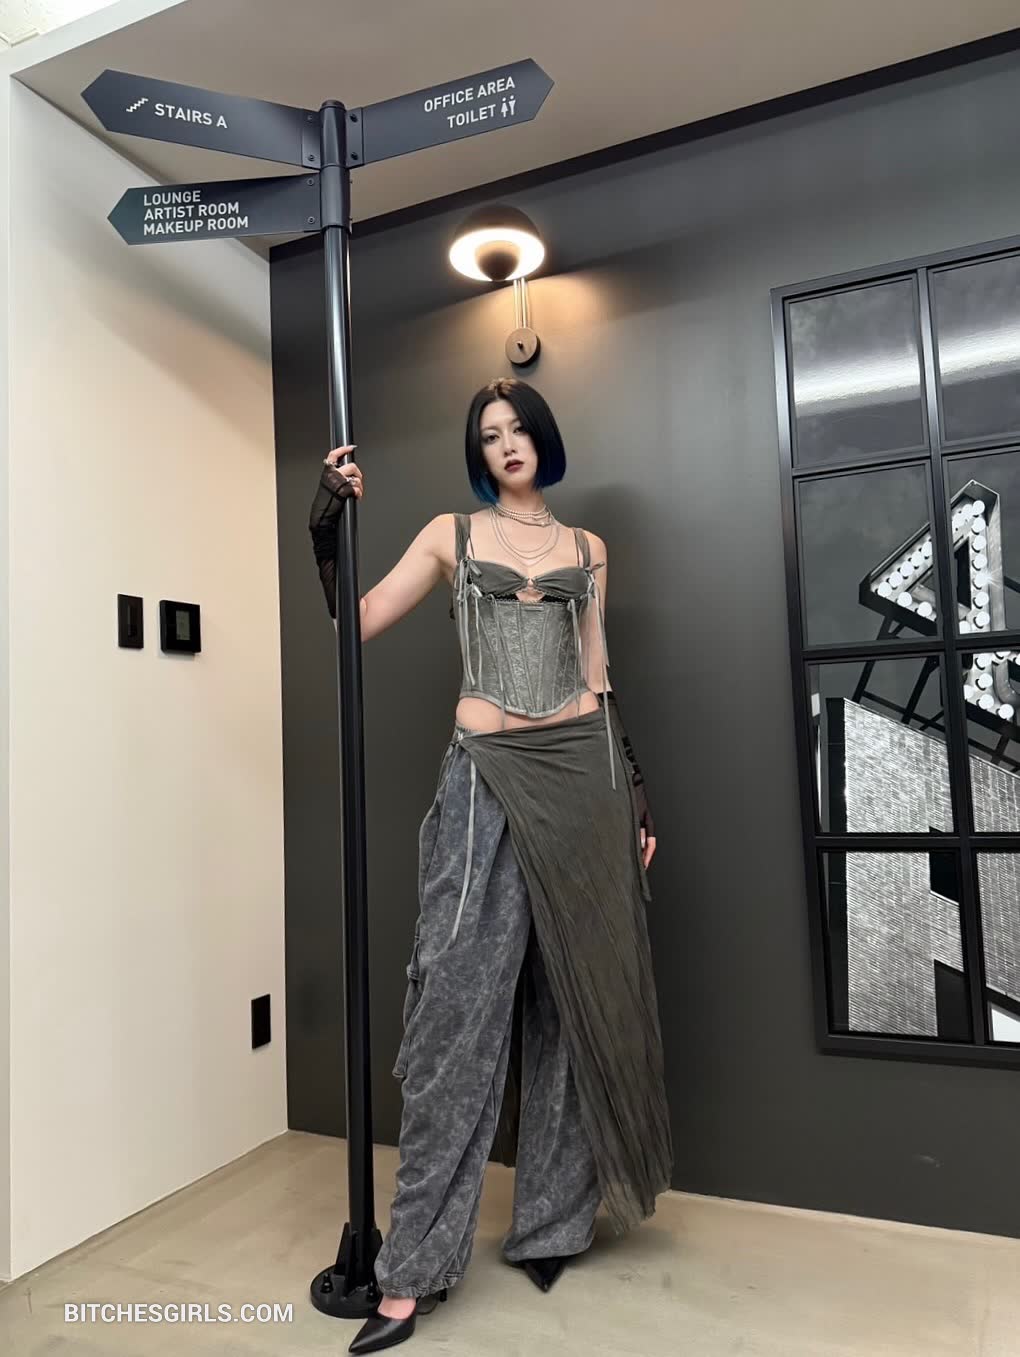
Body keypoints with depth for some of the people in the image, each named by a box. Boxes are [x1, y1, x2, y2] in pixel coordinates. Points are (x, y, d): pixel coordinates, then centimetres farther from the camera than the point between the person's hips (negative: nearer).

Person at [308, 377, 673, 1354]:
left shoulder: (586, 549, 15)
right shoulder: (450, 534, 10)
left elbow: (597, 679, 14)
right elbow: (354, 623, 3)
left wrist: (636, 793, 10)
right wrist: (325, 530, -9)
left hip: (585, 772, 3)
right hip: (488, 777, -2)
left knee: (577, 998, 7)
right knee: (460, 1006, -5)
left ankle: (552, 1223, 24)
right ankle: (416, 1265, 7)